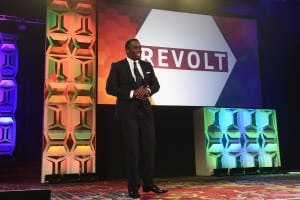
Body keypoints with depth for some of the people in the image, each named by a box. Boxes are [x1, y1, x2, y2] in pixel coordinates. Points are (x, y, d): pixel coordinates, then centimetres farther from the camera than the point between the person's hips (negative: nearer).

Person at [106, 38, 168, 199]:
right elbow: (110, 88, -8)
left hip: (145, 110, 5)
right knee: (132, 149, -2)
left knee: (149, 147, 4)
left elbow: (156, 84, 12)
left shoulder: (147, 65, 13)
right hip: (127, 111, -4)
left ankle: (148, 184, 15)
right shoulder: (117, 66, 0)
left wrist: (147, 90, -11)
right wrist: (132, 93, -17)